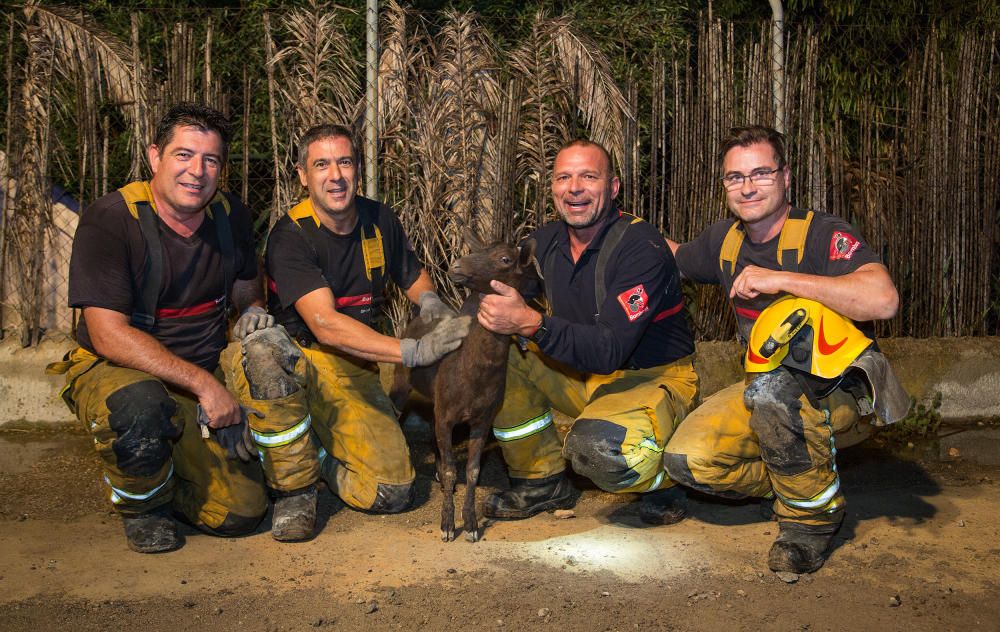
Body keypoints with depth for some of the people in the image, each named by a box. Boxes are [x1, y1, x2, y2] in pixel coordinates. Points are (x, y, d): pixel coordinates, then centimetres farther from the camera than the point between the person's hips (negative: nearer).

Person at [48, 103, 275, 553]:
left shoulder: (231, 216, 1)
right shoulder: (109, 220, -16)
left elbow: (246, 290, 19)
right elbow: (109, 335, -23)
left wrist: (255, 314, -5)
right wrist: (202, 383, -29)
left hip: (207, 378, 5)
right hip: (113, 371, -4)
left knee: (242, 512, -9)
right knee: (140, 407, -41)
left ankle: (161, 480, 24)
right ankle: (141, 506, -7)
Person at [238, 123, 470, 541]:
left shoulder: (380, 221, 2)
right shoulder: (290, 236, -16)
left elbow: (413, 276, 21)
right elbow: (325, 325, -28)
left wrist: (430, 302, -5)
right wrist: (415, 351, -37)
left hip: (356, 371, 4)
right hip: (300, 361, -3)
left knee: (392, 493, -14)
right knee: (266, 348, -40)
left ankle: (318, 454, 19)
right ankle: (293, 488, -18)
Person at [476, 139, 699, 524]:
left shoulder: (642, 247, -22)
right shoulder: (546, 242, -1)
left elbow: (611, 351, -31)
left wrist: (531, 323, -42)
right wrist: (492, 312, -25)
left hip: (654, 378, -6)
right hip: (584, 374, 7)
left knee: (596, 445, -36)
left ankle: (662, 483, 1)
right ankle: (542, 481, 3)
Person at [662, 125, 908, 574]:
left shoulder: (824, 234, -16)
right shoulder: (724, 240, 3)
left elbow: (883, 300, -34)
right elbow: (674, 256, 25)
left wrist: (779, 278, -32)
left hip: (845, 394, -5)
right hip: (767, 395, 5)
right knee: (687, 460, -18)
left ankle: (811, 510, -21)